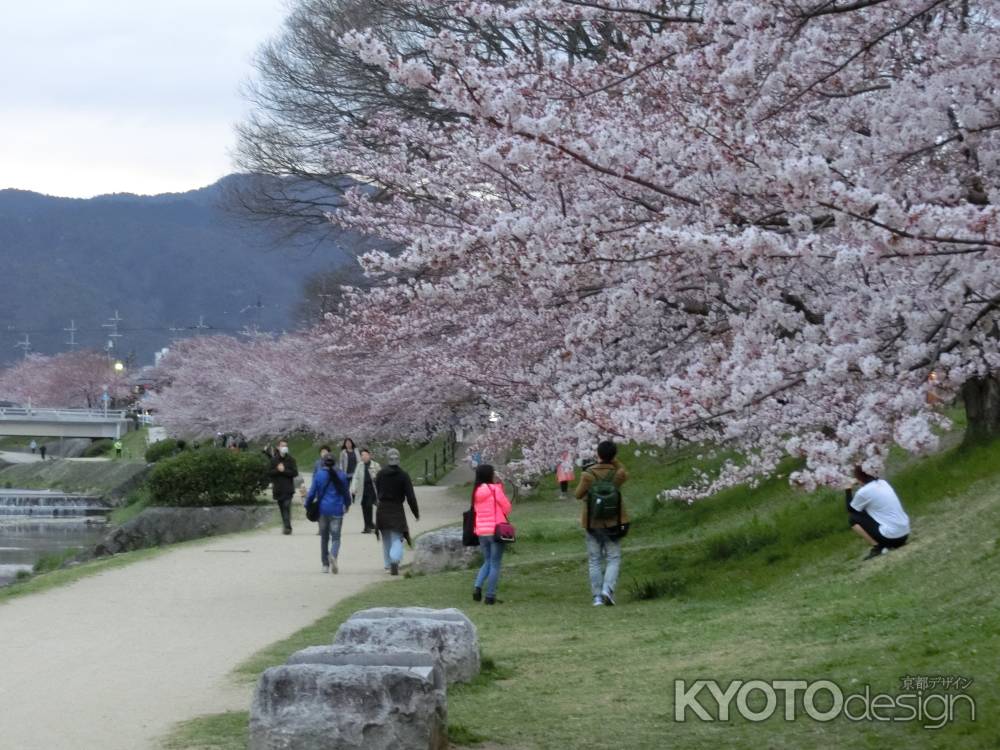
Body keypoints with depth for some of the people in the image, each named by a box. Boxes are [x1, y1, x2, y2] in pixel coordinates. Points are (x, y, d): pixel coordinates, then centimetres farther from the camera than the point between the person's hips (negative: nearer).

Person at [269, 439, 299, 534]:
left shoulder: (291, 460, 2)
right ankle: (286, 526, 18)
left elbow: (295, 472, -5)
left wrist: (284, 470, -12)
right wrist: (277, 470, -14)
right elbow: (270, 472, 2)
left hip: (288, 489, -3)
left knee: (287, 507, -14)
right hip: (277, 489, 3)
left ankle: (287, 527, -19)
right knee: (282, 508, 8)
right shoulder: (273, 459, 7)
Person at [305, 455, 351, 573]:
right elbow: (346, 492, 10)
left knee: (324, 537, 13)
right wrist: (347, 505, 27)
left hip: (323, 510, 1)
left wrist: (307, 505, 13)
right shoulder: (341, 475, 1)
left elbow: (312, 492, -2)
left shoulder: (318, 475, -3)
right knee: (336, 537, 0)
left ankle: (325, 564, 15)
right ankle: (333, 555, -30)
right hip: (337, 510, -1)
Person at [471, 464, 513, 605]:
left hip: (481, 531, 5)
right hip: (496, 530, -5)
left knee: (487, 562, 20)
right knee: (495, 564, 3)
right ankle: (490, 596, 1)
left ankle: (477, 586, -1)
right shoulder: (495, 489, -11)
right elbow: (507, 508, -6)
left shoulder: (476, 491, 6)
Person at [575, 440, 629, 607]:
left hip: (592, 524, 0)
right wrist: (615, 461, 8)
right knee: (613, 559, 6)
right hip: (613, 524, 0)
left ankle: (597, 596, 4)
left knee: (594, 561, 9)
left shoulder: (588, 475, -12)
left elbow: (579, 494, 1)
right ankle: (608, 589, -16)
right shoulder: (618, 473, -8)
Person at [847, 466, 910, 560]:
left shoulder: (863, 492, -10)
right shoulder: (883, 483, 10)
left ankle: (877, 547, -3)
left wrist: (848, 490, 15)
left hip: (890, 537, -7)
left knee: (853, 519, 4)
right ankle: (890, 545, 13)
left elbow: (851, 510, 7)